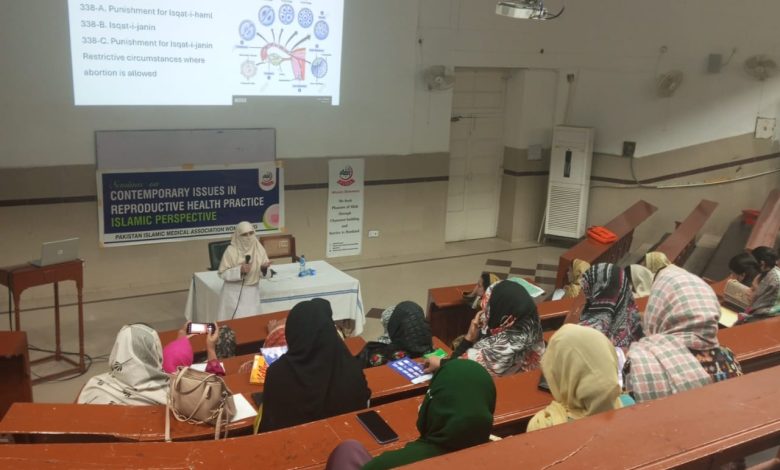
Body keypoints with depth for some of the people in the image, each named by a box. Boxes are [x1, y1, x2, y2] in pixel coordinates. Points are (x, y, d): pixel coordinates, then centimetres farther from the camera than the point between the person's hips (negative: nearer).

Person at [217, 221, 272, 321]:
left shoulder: (259, 249, 0)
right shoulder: (231, 251, -11)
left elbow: (263, 273, 4)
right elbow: (222, 273, -10)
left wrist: (264, 268, -18)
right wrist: (239, 270, -23)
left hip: (252, 293, 3)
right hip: (234, 293, -3)